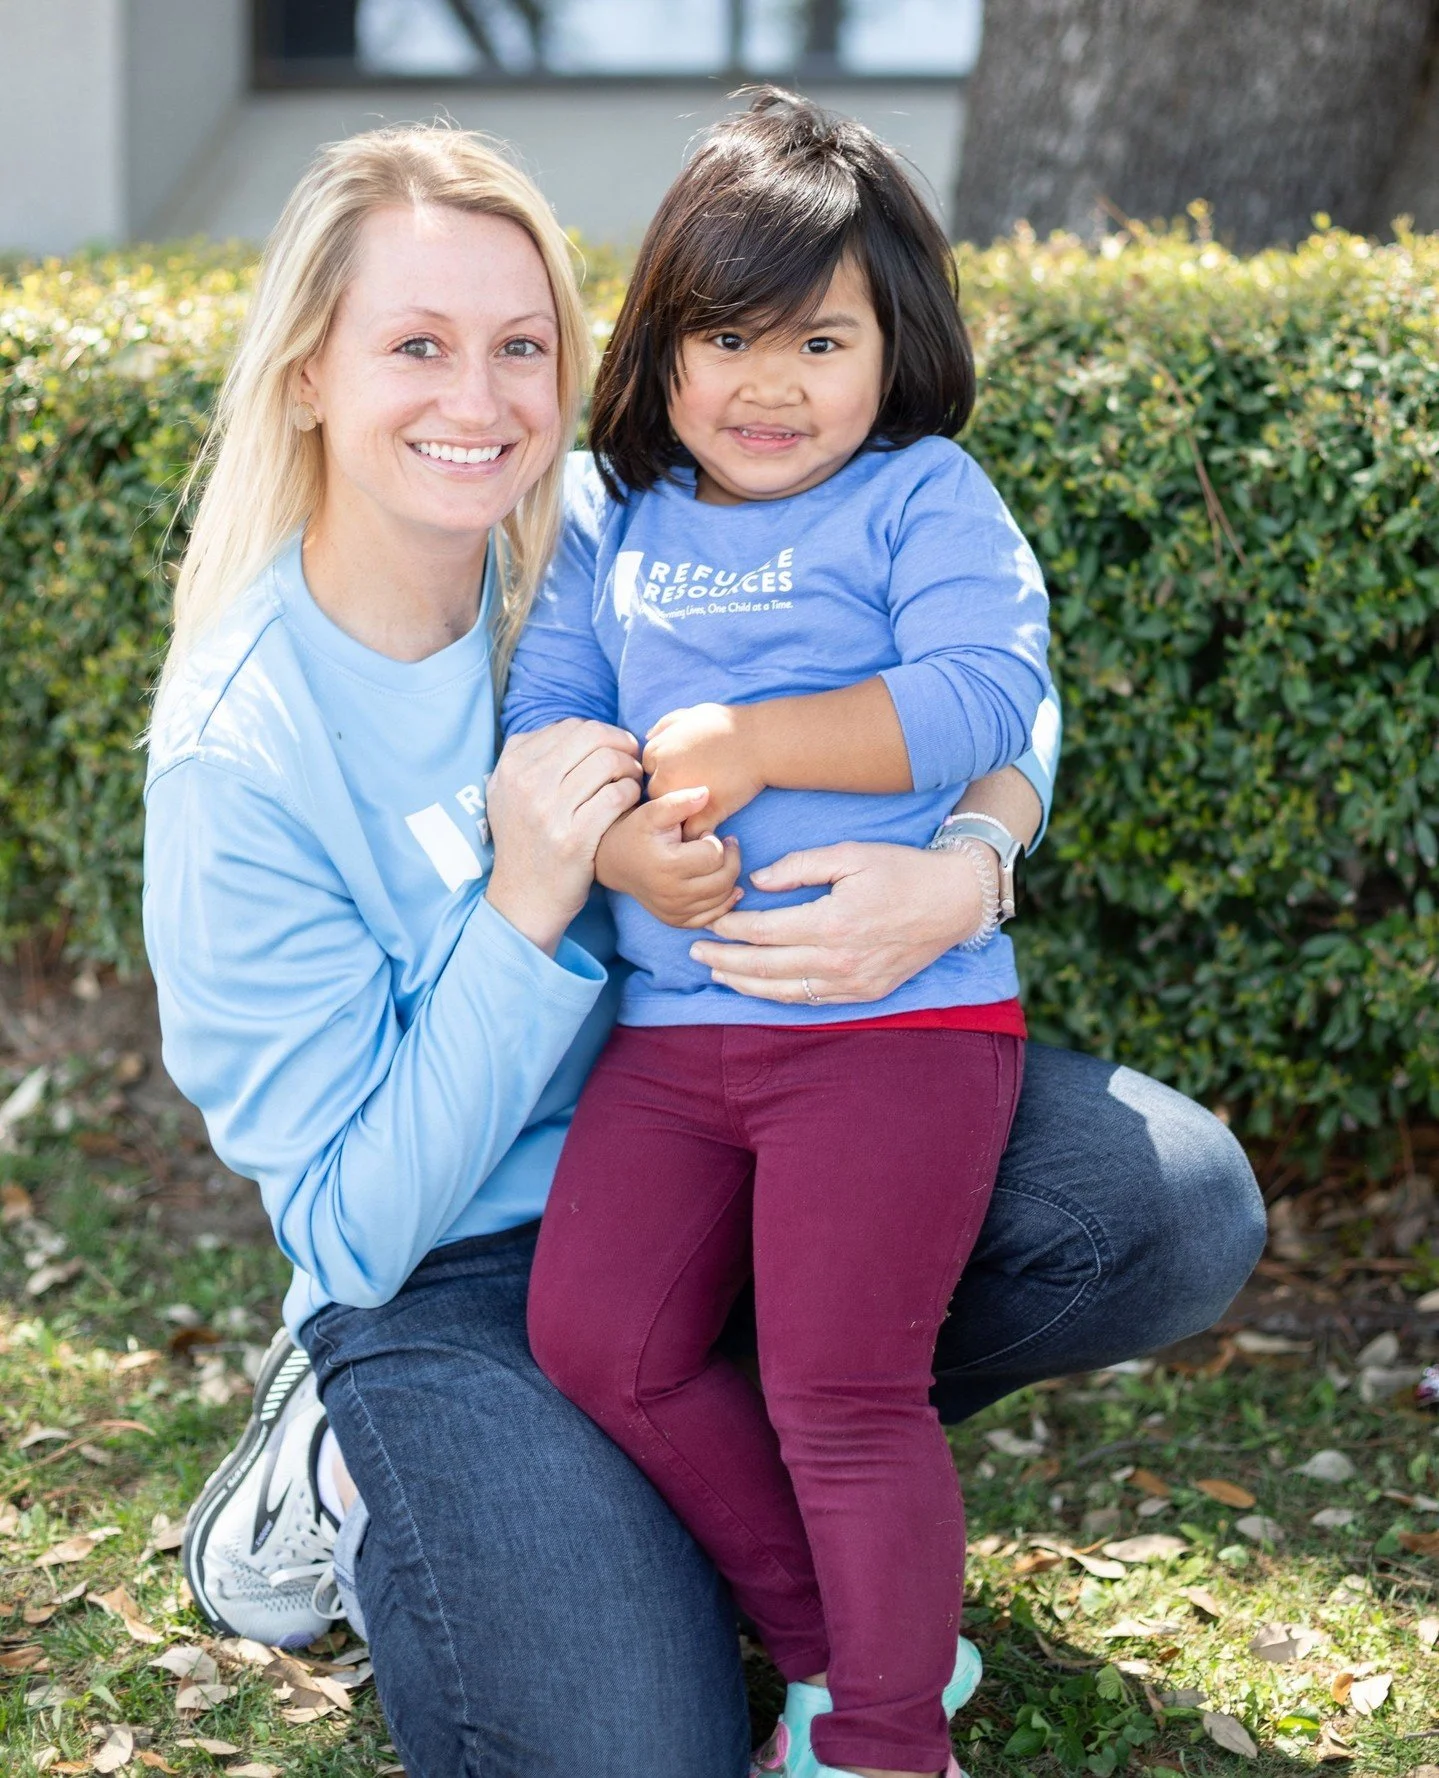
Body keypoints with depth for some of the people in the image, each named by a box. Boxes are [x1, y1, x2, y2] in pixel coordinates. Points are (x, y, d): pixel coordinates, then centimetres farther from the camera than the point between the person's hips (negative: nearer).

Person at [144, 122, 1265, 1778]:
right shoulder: (239, 758, -19)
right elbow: (359, 1228, -16)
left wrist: (966, 875, -26)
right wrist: (525, 913, -27)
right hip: (463, 1270, -4)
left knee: (1179, 1206, -15)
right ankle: (367, 1472, 10)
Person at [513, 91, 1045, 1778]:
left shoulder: (922, 497, 1)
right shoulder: (612, 528, 14)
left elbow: (985, 693, -14)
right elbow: (539, 722, 7)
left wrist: (748, 742, -16)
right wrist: (618, 839, -15)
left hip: (896, 1017, -5)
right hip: (672, 1024, 6)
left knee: (838, 1387, -9)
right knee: (596, 1333, -1)